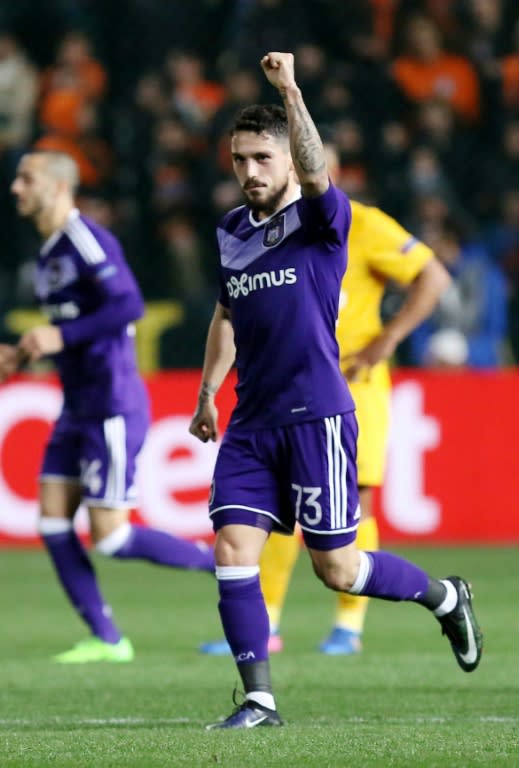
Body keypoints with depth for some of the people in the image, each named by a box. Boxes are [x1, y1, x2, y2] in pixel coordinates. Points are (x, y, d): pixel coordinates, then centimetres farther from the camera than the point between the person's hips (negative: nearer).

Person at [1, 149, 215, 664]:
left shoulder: (86, 240, -14)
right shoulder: (48, 253, 16)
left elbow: (129, 305, -25)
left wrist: (61, 336, -25)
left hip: (113, 404, -10)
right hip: (79, 408, 10)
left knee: (110, 537, -10)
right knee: (52, 523, 1)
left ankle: (224, 563, 5)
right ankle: (105, 639, 6)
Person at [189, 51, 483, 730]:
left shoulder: (321, 220, -6)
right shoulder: (232, 232, 12)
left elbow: (315, 174, -29)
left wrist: (290, 90, -37)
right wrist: (207, 392, 26)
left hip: (315, 415, -6)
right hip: (251, 422, 6)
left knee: (336, 569, -1)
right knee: (232, 550, -8)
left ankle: (445, 597, 26)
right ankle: (259, 699, -4)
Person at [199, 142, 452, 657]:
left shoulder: (365, 228, -9)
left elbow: (433, 277, -8)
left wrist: (388, 339, -14)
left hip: (354, 387, -5)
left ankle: (349, 626, 6)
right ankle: (262, 627, 3)